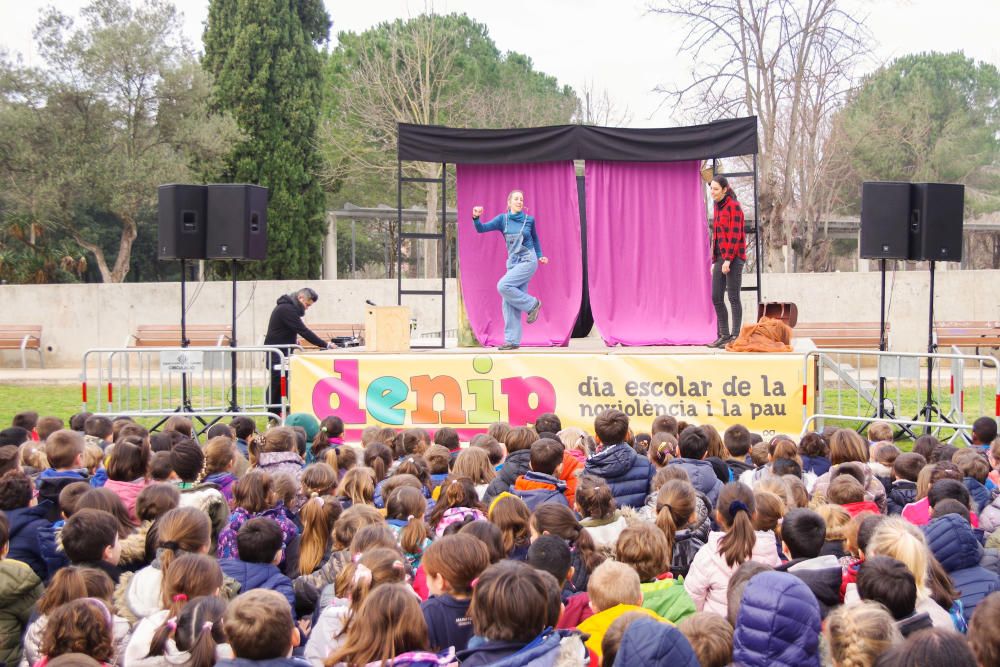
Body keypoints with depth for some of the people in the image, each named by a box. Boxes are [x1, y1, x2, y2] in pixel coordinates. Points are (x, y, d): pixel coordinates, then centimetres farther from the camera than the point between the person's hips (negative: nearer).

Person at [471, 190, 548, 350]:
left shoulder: (529, 220, 0)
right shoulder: (503, 219, 3)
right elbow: (482, 229, -6)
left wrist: (540, 256, 9)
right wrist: (476, 217, -25)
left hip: (528, 261, -4)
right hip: (513, 263, 4)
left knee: (503, 286, -24)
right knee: (509, 303, -2)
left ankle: (532, 304, -6)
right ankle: (512, 341, 1)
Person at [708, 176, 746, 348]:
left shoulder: (734, 206, -10)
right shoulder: (718, 208, 15)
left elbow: (735, 235, -16)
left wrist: (728, 260, -21)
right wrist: (714, 262, 16)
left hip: (734, 258, -8)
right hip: (721, 258, 8)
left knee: (733, 298, -4)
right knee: (716, 298, 6)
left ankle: (735, 336, 1)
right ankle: (724, 335, 14)